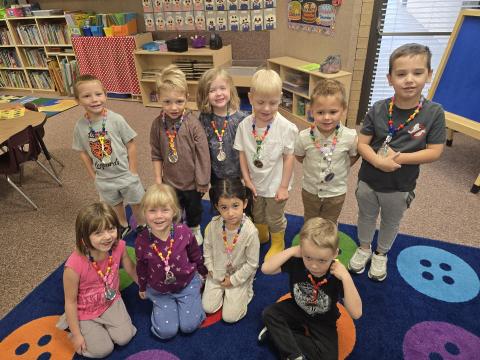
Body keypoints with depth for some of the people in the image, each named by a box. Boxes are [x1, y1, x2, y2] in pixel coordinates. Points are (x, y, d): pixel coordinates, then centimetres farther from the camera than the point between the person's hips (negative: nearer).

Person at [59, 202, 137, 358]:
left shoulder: (119, 246, -26)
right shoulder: (74, 265, -37)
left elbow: (130, 269, -4)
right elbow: (71, 301, -20)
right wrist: (76, 334, -10)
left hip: (112, 301, 3)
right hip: (86, 311, -3)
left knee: (124, 338, -3)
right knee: (103, 350, 2)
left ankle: (101, 322, 25)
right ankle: (70, 321, 22)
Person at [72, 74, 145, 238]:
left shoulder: (116, 119, -20)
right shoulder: (80, 126, -12)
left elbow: (131, 145, -13)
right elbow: (83, 152, 1)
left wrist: (132, 172, -12)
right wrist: (93, 175, 0)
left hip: (125, 174, -2)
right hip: (104, 179, 3)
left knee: (136, 203, 16)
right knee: (115, 205, 24)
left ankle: (142, 226, 42)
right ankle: (123, 225, 50)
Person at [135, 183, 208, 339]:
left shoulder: (184, 232, -23)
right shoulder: (142, 240, -20)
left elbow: (196, 255, -3)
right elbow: (141, 267, 1)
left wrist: (204, 273, 13)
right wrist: (142, 288, 17)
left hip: (187, 283, -1)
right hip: (159, 291, 1)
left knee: (189, 326, -3)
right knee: (166, 331, -3)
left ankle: (194, 298, 24)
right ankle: (158, 304, 25)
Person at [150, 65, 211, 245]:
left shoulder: (193, 123, -22)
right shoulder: (158, 124, -12)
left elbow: (203, 153, -17)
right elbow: (156, 154, -1)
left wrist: (202, 181, -12)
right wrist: (158, 178, 0)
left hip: (192, 182, -2)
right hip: (170, 181, 2)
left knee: (194, 208, 24)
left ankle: (195, 230, 52)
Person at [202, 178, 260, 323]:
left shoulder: (250, 232, -30)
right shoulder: (214, 225, -20)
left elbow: (252, 263, -18)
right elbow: (207, 246, 1)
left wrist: (233, 280, -12)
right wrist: (211, 269, -3)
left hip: (239, 277, -3)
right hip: (217, 273, 3)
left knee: (230, 316, -1)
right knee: (208, 308, 6)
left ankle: (246, 291, 21)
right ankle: (223, 290, 30)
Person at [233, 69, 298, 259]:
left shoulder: (286, 127, -23)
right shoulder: (245, 125, -13)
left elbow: (289, 157, -16)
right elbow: (242, 153, -6)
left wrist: (284, 186, -13)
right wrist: (247, 180, -7)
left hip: (275, 184, -3)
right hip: (254, 183, 4)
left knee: (275, 218, 17)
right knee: (257, 215, 28)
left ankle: (278, 244, 46)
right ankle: (261, 235, 57)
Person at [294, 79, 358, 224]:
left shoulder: (350, 137, -25)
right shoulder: (304, 137, -24)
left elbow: (354, 156, -3)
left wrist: (341, 168, -8)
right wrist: (313, 166, -8)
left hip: (336, 192, 0)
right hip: (310, 190, 1)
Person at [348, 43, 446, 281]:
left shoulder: (434, 112, -16)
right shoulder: (378, 109, -15)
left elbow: (434, 152, -15)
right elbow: (362, 143, -13)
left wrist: (398, 158, -25)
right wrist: (378, 161, -30)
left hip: (400, 186, 0)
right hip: (369, 179, 1)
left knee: (391, 222, 22)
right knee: (366, 216, 22)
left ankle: (381, 254, 49)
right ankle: (364, 248, 49)